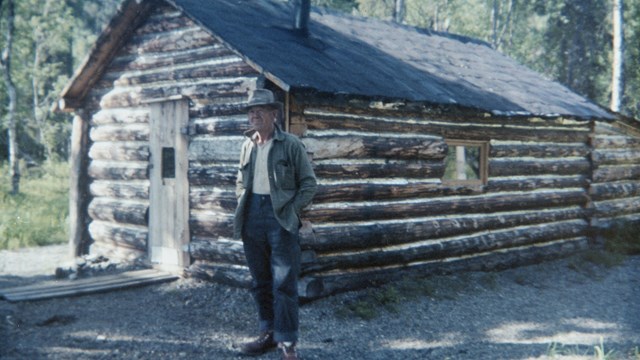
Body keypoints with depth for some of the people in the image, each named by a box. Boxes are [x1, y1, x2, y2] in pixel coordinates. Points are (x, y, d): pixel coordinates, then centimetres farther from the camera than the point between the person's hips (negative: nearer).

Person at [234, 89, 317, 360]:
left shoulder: (291, 145, -4)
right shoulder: (248, 145, 11)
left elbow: (309, 183, -2)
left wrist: (291, 210, -9)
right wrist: (242, 205, 8)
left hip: (280, 217, -5)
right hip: (253, 217, 6)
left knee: (283, 284, -6)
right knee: (260, 282, 12)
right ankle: (268, 334, 24)